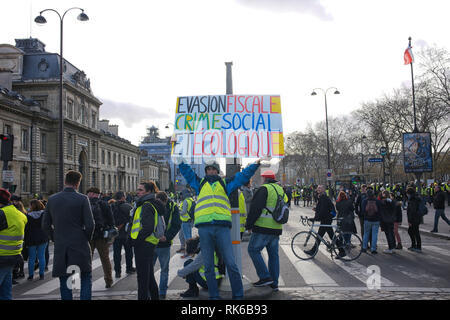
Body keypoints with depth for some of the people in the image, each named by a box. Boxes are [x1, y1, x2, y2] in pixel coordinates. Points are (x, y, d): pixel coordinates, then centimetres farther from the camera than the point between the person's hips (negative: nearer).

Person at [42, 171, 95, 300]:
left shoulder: (52, 199, 4)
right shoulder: (82, 199, -8)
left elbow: (45, 225, 7)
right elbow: (90, 224, -11)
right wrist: (87, 239, 5)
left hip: (60, 247, 3)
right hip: (80, 246, -3)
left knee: (64, 282, 12)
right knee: (86, 278, 6)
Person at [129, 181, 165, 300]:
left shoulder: (147, 206, -15)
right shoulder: (143, 204, 18)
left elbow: (148, 228, -24)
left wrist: (136, 241, -18)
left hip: (144, 244, -11)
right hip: (147, 244, 11)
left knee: (143, 276, -5)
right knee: (149, 275, 19)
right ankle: (154, 296, 29)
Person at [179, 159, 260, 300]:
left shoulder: (225, 183, 20)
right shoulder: (199, 183, 22)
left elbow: (244, 175, 20)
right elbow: (186, 170, 24)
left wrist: (256, 164, 16)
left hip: (222, 227, -1)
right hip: (204, 228, 1)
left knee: (231, 263, -4)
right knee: (208, 266, 5)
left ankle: (238, 295, 5)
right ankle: (214, 295, 15)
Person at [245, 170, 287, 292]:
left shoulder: (264, 189, -9)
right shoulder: (281, 190, 16)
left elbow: (255, 209, -14)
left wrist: (249, 225, -8)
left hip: (263, 227, -8)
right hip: (277, 229, 8)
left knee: (253, 250, 2)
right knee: (273, 254, 12)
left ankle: (265, 277, -4)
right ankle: (274, 283, 15)